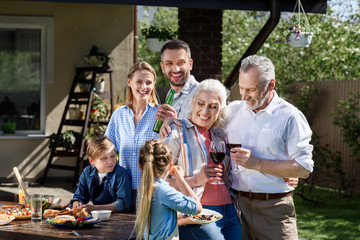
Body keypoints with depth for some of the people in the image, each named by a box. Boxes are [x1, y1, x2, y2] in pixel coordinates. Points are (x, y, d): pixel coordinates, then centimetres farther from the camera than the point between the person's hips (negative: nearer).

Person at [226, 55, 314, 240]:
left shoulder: (290, 117, -4)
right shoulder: (233, 110, 10)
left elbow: (304, 168, -10)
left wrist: (258, 163, -15)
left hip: (274, 209, -3)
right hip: (235, 204, 4)